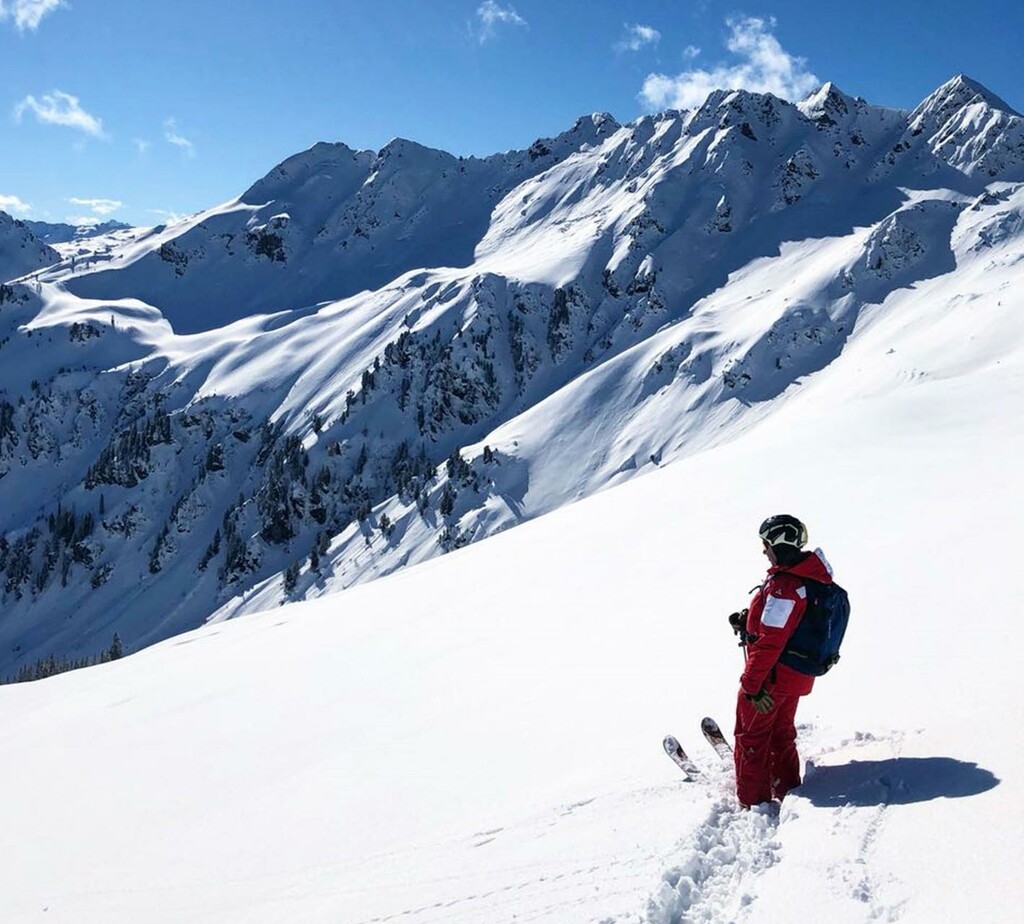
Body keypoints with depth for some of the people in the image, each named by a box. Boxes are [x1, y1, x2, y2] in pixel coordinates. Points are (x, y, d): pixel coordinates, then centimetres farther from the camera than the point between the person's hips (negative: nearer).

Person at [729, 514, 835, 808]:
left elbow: (769, 642, -29)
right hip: (798, 677, 9)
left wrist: (751, 684, -23)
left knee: (751, 737, 9)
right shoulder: (811, 577, 0)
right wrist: (749, 619, 4)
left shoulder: (782, 586, -29)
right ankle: (787, 792, 38)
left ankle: (753, 803, 19)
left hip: (771, 676, -9)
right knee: (781, 734, 25)